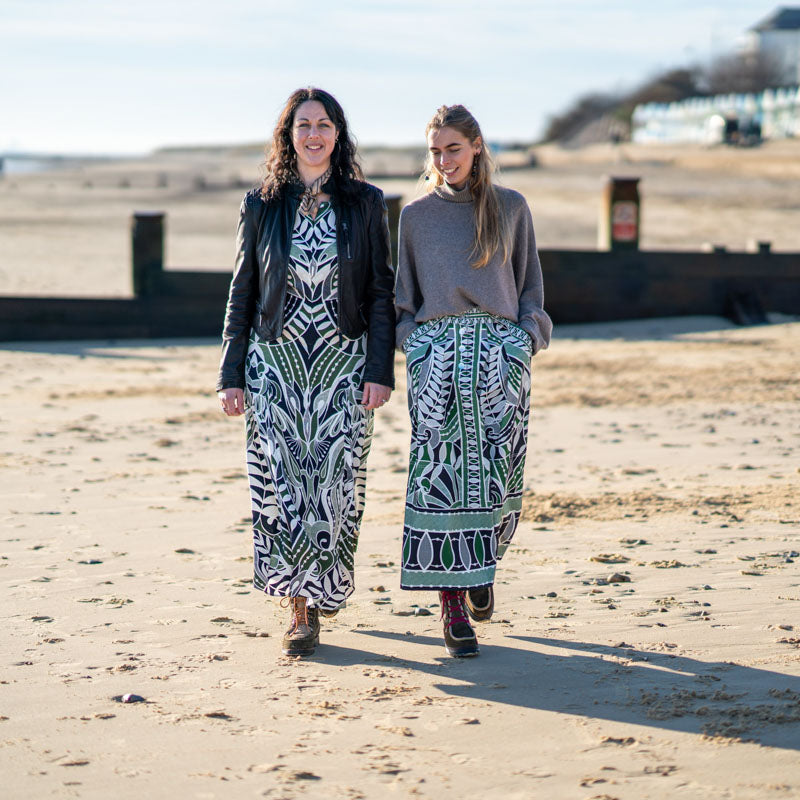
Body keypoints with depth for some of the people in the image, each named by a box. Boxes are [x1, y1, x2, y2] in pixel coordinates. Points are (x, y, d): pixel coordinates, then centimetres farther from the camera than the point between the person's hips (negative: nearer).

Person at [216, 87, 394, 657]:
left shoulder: (366, 204, 4)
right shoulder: (261, 206, 6)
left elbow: (382, 293, 2)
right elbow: (242, 292, 8)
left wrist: (381, 371, -6)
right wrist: (231, 375, 3)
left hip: (344, 362, 0)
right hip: (275, 362, 0)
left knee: (335, 482, -1)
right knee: (283, 482, -6)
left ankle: (325, 584, 22)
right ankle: (301, 610, 3)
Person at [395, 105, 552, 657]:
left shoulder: (511, 207, 12)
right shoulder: (416, 215, 13)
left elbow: (530, 283, 15)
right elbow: (403, 298, 17)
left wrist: (528, 335, 2)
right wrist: (413, 340, 2)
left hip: (500, 347, 0)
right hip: (437, 349, 0)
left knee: (497, 469, -5)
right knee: (440, 469, -10)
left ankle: (481, 565, 24)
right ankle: (452, 598, -7)